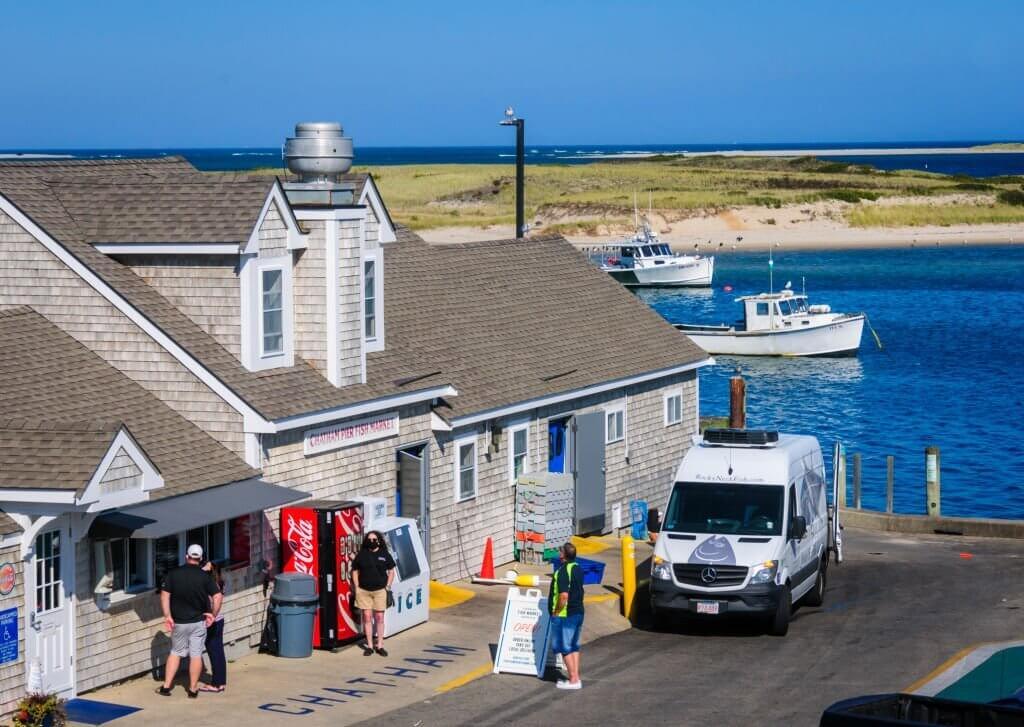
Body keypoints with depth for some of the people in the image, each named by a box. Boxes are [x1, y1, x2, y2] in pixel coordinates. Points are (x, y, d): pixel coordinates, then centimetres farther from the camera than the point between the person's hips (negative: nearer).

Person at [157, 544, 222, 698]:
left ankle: (166, 686, 10)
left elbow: (164, 595, -8)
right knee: (196, 655, 6)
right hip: (198, 622, -1)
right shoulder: (204, 577, -7)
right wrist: (213, 614, 1)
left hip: (179, 622, 1)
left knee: (175, 652, 15)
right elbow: (218, 596, -10)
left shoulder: (173, 574, -4)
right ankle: (193, 689, 10)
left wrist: (167, 616, -6)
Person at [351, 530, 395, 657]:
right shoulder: (361, 555, 2)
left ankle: (380, 646, 10)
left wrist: (388, 586, 0)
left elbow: (391, 571, 8)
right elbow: (355, 571, 8)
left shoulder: (385, 555, 3)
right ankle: (369, 646, 7)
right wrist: (357, 587, 1)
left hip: (380, 590, 0)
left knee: (379, 618, 3)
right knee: (367, 617, 2)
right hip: (364, 591, 0)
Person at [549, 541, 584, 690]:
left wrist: (556, 612, -15)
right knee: (574, 647, 16)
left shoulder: (563, 571, -20)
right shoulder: (577, 569, 8)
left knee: (565, 648, -1)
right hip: (578, 612, 9)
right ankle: (576, 677, 18)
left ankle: (573, 680, 0)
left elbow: (564, 595, -27)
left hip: (564, 615, -9)